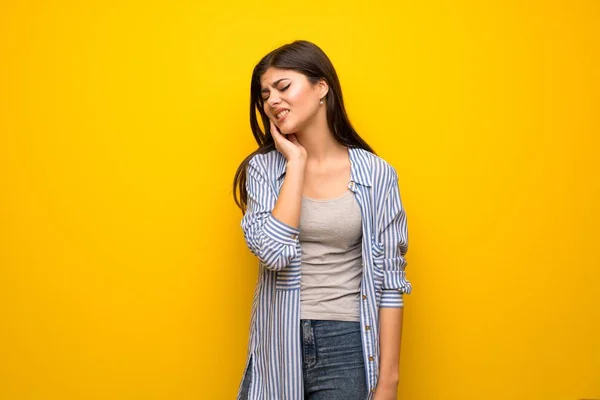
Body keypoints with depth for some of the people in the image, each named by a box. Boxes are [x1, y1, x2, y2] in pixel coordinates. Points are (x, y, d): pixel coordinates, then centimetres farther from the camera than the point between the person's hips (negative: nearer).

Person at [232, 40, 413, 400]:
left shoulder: (376, 173, -4)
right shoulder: (263, 168, 0)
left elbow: (388, 280, -3)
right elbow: (273, 251, -16)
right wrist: (296, 162, -11)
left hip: (347, 345, -1)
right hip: (279, 343, 1)